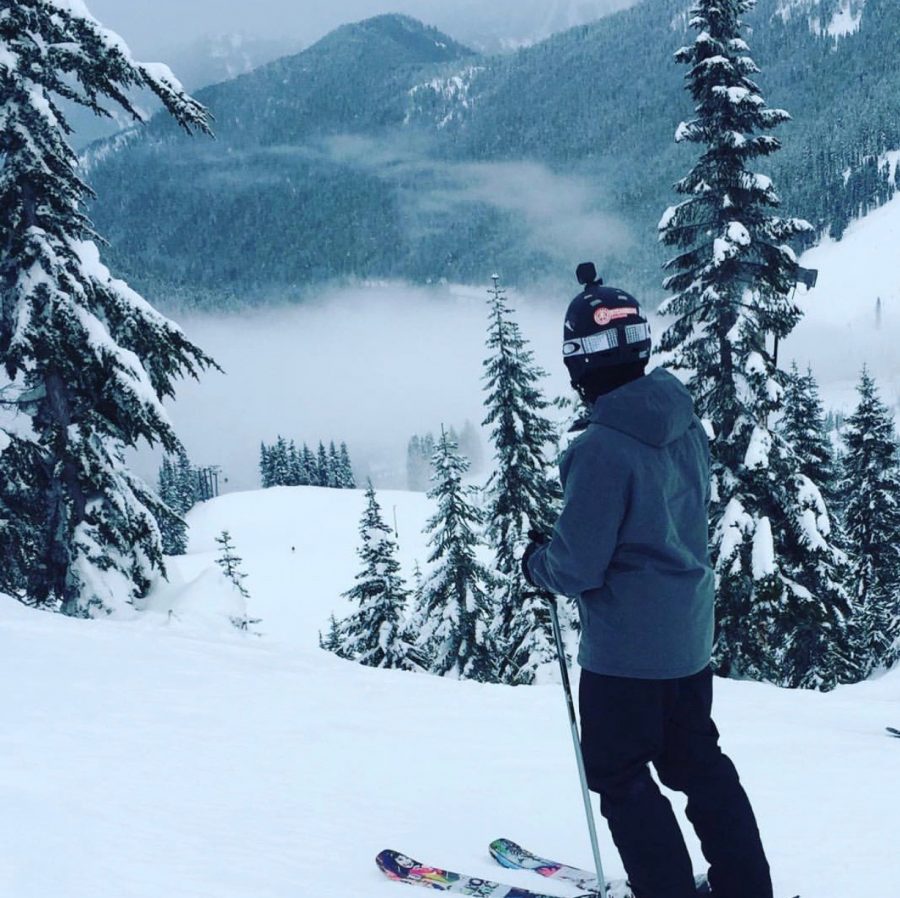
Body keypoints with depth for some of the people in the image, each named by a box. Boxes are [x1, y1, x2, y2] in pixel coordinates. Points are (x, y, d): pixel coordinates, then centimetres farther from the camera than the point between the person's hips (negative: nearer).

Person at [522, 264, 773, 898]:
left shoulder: (602, 448, -25)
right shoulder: (687, 425, -1)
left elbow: (576, 567, -22)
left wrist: (537, 561, 0)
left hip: (625, 646, -8)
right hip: (691, 635, 8)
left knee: (618, 774, 9)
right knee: (698, 762, 21)